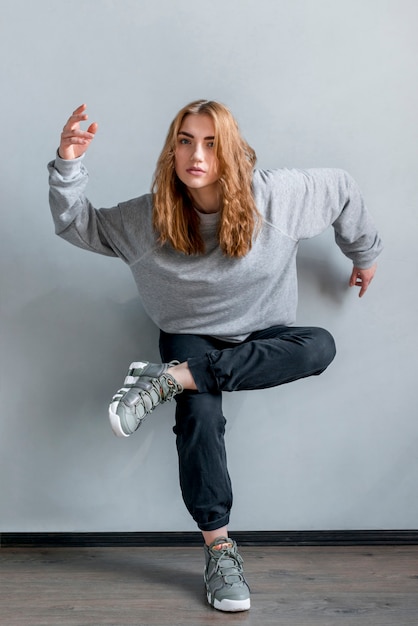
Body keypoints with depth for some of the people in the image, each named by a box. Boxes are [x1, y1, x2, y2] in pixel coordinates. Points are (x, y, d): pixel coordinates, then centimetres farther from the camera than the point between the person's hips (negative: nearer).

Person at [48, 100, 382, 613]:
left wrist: (364, 254, 14)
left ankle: (170, 378, -33)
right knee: (199, 416, -32)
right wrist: (69, 164, -22)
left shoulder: (275, 195, -14)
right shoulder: (149, 216, -11)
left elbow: (342, 189, 1)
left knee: (320, 346, -32)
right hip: (190, 335, -1)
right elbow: (77, 225, -4)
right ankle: (219, 549, -19)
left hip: (262, 335, 1)